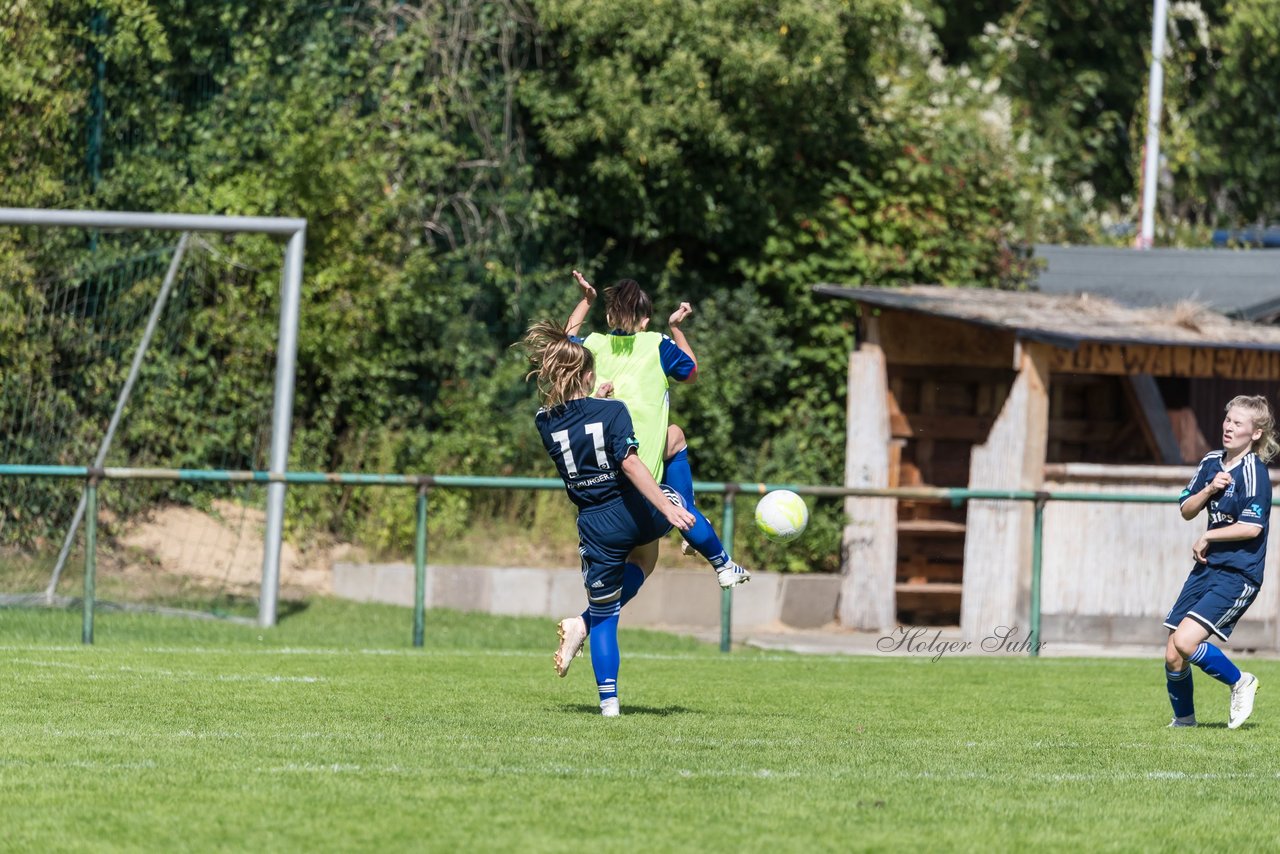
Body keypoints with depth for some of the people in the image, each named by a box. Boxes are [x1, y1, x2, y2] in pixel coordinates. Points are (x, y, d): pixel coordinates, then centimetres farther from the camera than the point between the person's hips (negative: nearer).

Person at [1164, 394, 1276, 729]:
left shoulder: (1253, 471, -12)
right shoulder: (1212, 462, 10)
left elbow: (1252, 526, -20)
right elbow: (1187, 510, 11)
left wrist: (1208, 538, -9)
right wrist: (1209, 489, -8)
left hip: (1238, 575, -7)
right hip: (1207, 568, 7)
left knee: (1185, 642, -22)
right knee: (1172, 656, 3)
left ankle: (1239, 682, 2)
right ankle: (1183, 718, 25)